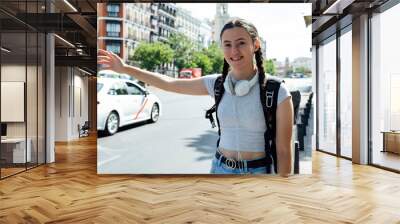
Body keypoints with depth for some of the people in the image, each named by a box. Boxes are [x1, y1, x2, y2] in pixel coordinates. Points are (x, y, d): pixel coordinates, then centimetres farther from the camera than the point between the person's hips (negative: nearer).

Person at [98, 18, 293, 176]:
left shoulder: (277, 93, -14)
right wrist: (125, 68, 7)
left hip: (258, 170, -3)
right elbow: (169, 83, 7)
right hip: (220, 168, 4)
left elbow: (283, 150, -10)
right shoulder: (217, 84, -2)